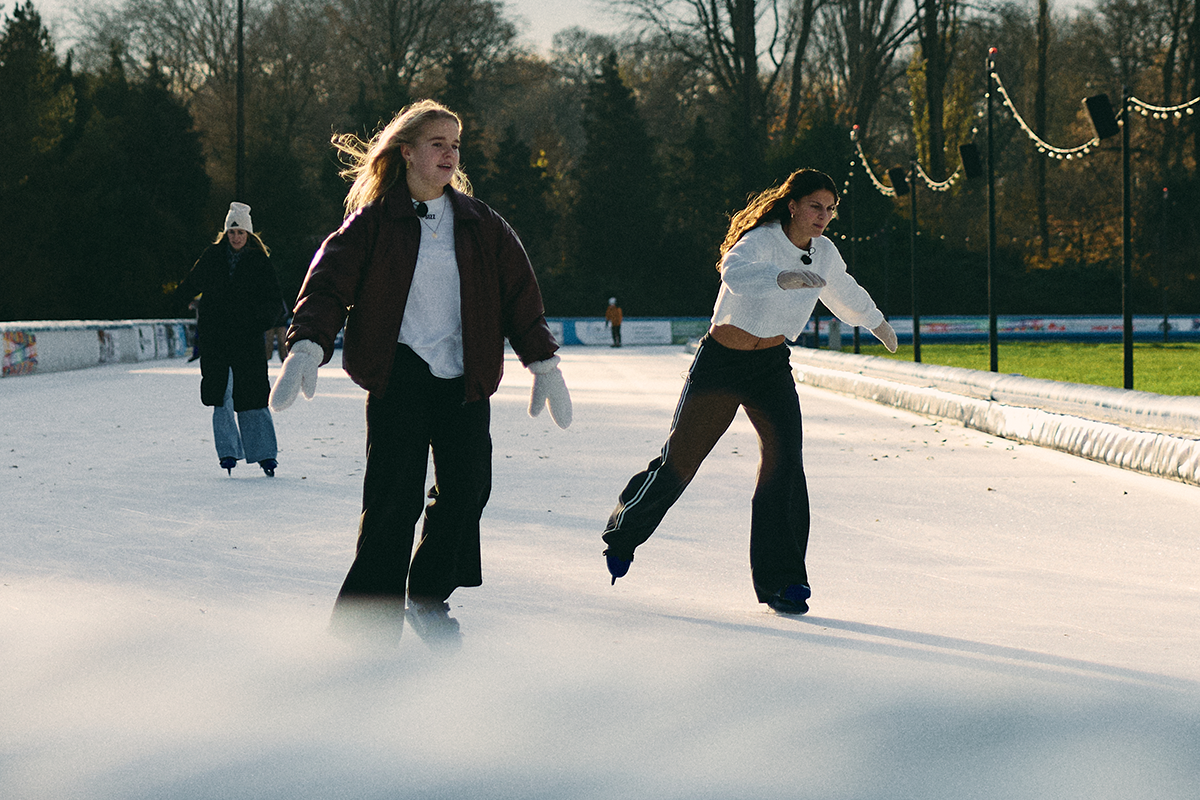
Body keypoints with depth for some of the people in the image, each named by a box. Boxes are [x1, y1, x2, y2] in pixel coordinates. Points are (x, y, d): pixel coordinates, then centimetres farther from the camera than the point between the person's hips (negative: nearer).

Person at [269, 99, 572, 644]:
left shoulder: (480, 224, 11)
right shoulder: (374, 221, 0)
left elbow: (519, 294, 14)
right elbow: (329, 282, -7)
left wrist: (544, 363, 9)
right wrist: (307, 348, -22)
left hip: (464, 375, 4)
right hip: (400, 370, -4)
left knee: (466, 486, -1)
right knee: (394, 497, -12)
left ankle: (430, 595, 21)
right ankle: (370, 614, -2)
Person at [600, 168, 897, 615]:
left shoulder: (824, 254, 2)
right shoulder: (761, 240, -19)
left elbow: (843, 292, 25)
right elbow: (736, 273, -43)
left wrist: (876, 323, 42)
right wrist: (782, 278, -60)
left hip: (771, 367, 5)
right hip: (720, 363, -4)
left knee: (784, 462, -13)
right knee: (679, 460, 2)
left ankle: (780, 581, -7)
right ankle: (624, 534, 28)